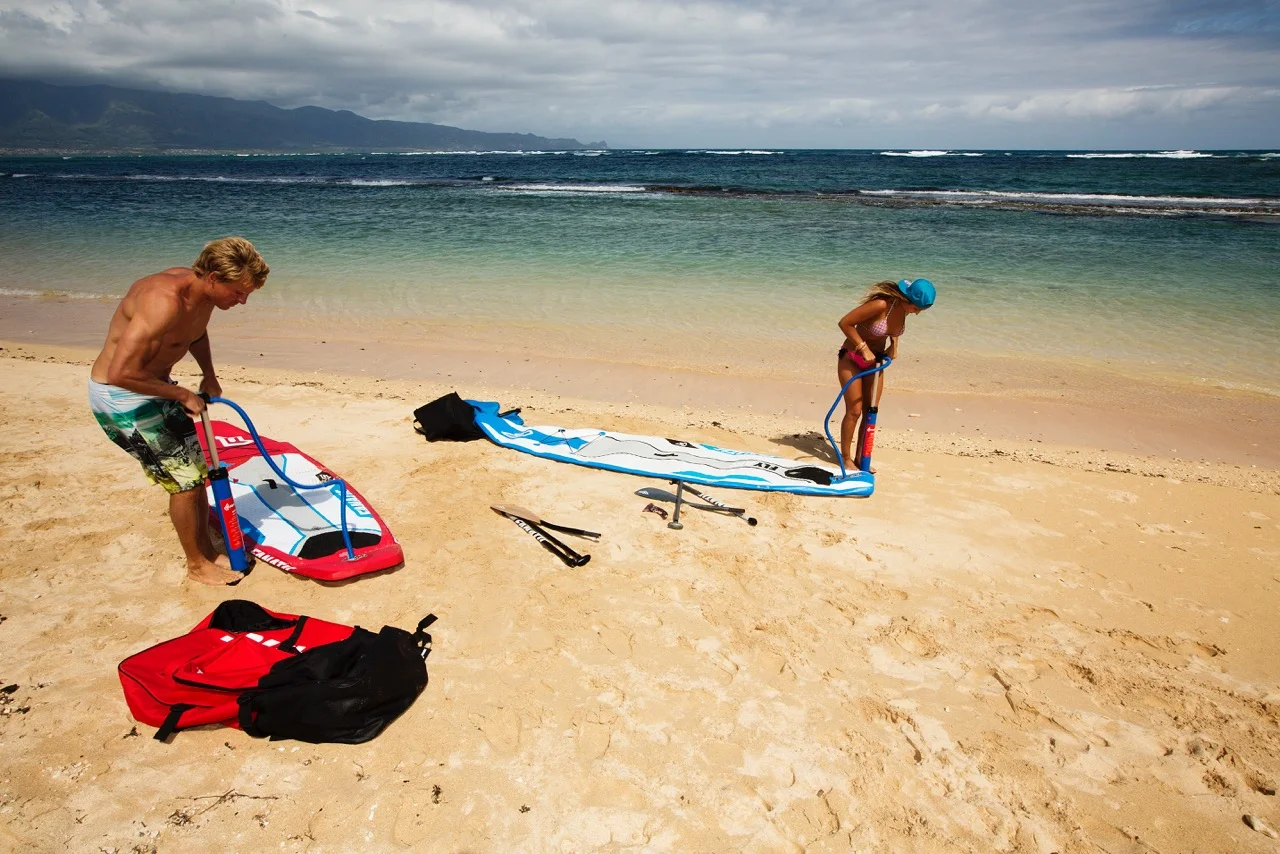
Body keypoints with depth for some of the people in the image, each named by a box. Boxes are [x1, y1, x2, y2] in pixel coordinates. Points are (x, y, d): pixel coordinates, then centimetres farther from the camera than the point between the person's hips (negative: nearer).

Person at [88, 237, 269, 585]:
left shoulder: (204, 292, -4)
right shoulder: (165, 301, -33)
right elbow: (121, 372, -37)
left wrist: (209, 376, 8)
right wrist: (182, 394, -24)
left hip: (153, 387, 9)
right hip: (119, 398, -9)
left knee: (197, 468, 14)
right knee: (185, 478, -4)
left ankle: (206, 550, 29)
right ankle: (197, 565, 14)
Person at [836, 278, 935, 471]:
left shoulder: (904, 308, -9)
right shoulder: (881, 305, -30)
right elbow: (845, 323, -26)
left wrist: (894, 344, -2)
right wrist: (863, 348, -25)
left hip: (874, 361, 7)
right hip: (851, 359, -7)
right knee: (854, 410, -5)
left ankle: (860, 457, 15)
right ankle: (845, 458, 9)